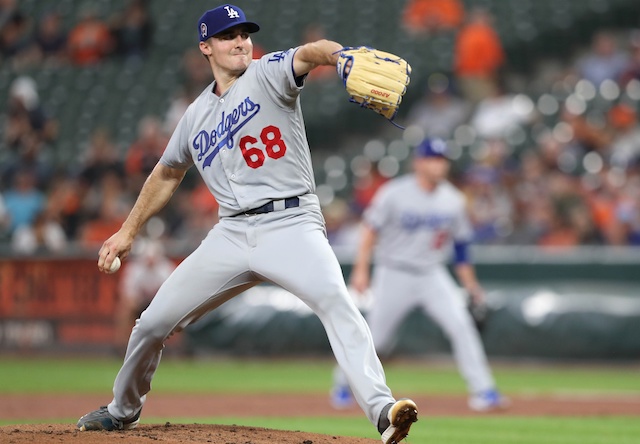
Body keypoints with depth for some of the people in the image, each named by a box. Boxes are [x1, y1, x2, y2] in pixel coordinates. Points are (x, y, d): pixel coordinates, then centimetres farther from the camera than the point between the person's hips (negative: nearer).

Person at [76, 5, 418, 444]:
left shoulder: (268, 74, 0)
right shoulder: (196, 116, 15)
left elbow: (309, 54, -23)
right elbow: (167, 174, 31)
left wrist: (341, 55, -46)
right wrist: (128, 232, 30)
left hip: (291, 223, -5)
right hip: (232, 234, 5)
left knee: (336, 300, -32)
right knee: (153, 323, 6)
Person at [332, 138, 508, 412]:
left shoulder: (453, 200, 1)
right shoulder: (394, 194, -10)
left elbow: (461, 244, 9)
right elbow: (370, 229, -8)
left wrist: (470, 284, 6)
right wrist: (361, 270, -16)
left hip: (432, 274, 3)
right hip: (395, 274, -3)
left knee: (462, 325, -15)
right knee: (375, 337, 3)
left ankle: (482, 391, -12)